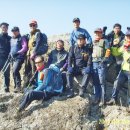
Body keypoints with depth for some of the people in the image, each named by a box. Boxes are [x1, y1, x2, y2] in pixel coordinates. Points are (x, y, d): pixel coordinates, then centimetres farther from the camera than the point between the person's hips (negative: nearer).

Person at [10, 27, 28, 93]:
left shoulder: (21, 39, -2)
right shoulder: (11, 39, 19)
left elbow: (25, 48, -12)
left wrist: (18, 52, -17)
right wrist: (11, 53, 11)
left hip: (19, 57, -8)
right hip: (13, 58, 8)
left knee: (15, 71, -21)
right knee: (14, 72, 8)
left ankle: (18, 86, -16)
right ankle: (16, 86, 17)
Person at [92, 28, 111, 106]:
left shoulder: (104, 41, 4)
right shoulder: (93, 42, 21)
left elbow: (108, 51, -5)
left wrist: (105, 59, -14)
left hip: (101, 63, -5)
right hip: (94, 63, 6)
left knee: (102, 82, -7)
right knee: (95, 81, 6)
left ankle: (102, 99, -3)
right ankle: (97, 98, 13)